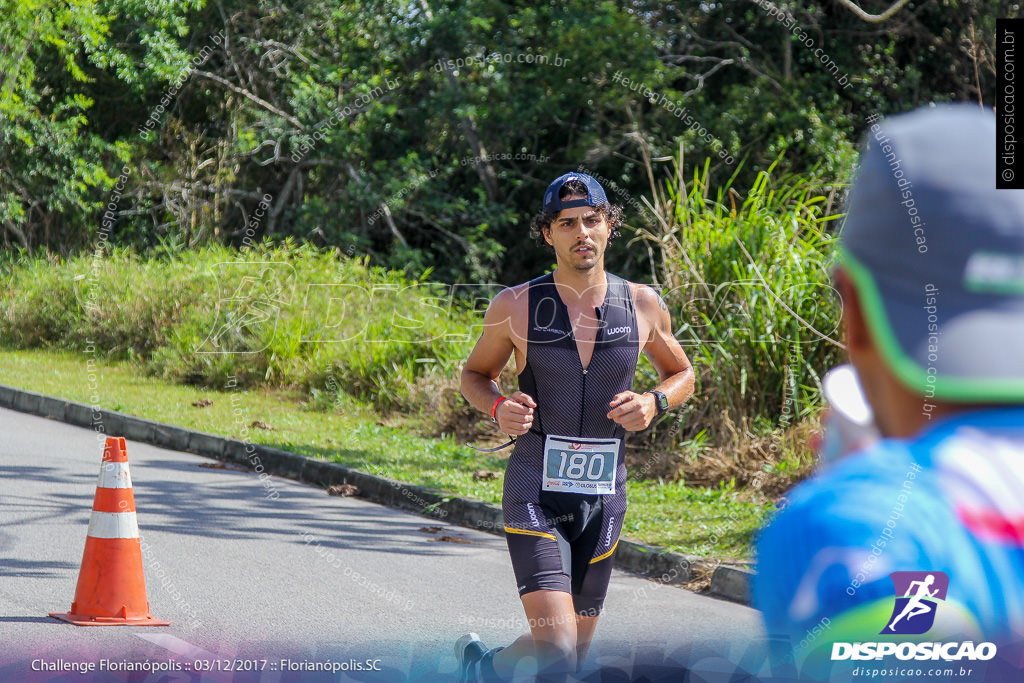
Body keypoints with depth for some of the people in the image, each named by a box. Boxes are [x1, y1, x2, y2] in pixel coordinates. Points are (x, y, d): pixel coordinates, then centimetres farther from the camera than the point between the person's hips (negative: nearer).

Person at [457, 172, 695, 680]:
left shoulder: (643, 306, 1)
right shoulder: (515, 306, -5)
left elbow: (682, 374, 18)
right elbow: (474, 375, 11)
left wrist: (653, 402, -5)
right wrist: (498, 408, -11)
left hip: (603, 498, 4)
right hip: (535, 494, -4)